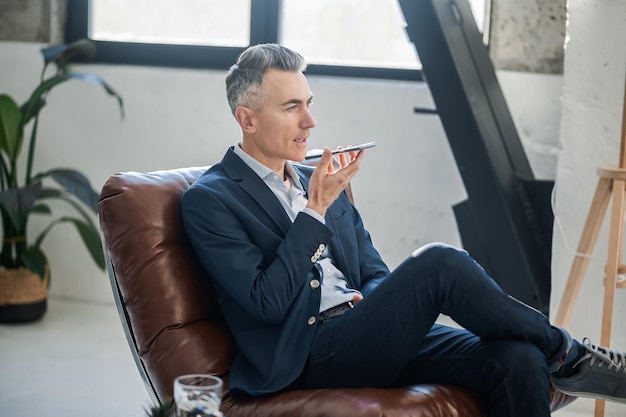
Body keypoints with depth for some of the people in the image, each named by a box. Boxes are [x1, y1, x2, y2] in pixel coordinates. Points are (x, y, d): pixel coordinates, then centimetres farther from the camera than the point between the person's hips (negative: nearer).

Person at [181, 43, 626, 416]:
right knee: (440, 262, -27)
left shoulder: (315, 182, 19)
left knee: (518, 359, -18)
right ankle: (564, 354, -6)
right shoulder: (209, 200, -2)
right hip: (310, 356, -7)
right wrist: (317, 210, -15)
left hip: (366, 335, 7)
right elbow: (268, 304, -13)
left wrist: (375, 302, -3)